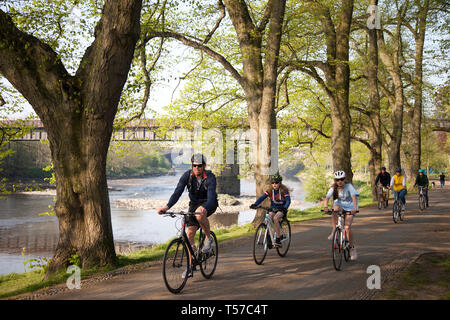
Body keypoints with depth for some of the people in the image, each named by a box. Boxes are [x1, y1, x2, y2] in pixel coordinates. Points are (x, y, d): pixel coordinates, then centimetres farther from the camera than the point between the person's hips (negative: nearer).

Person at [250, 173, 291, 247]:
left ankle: (278, 239, -24)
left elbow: (288, 200, -27)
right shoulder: (270, 189, -6)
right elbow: (262, 197, -16)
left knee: (275, 218, -30)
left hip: (281, 209, -4)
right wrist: (255, 204, -32)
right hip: (273, 208, 4)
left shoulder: (284, 190, -16)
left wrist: (285, 208, -47)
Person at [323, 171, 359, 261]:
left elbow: (354, 197, -31)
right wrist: (325, 206, -42)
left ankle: (352, 248, 3)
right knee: (335, 208, -35)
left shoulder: (349, 186, -18)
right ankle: (334, 231, -23)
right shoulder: (333, 188, -11)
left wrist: (354, 208, -48)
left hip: (349, 208, -2)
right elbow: (327, 198, -21)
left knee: (347, 227, -17)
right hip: (340, 205, 2)